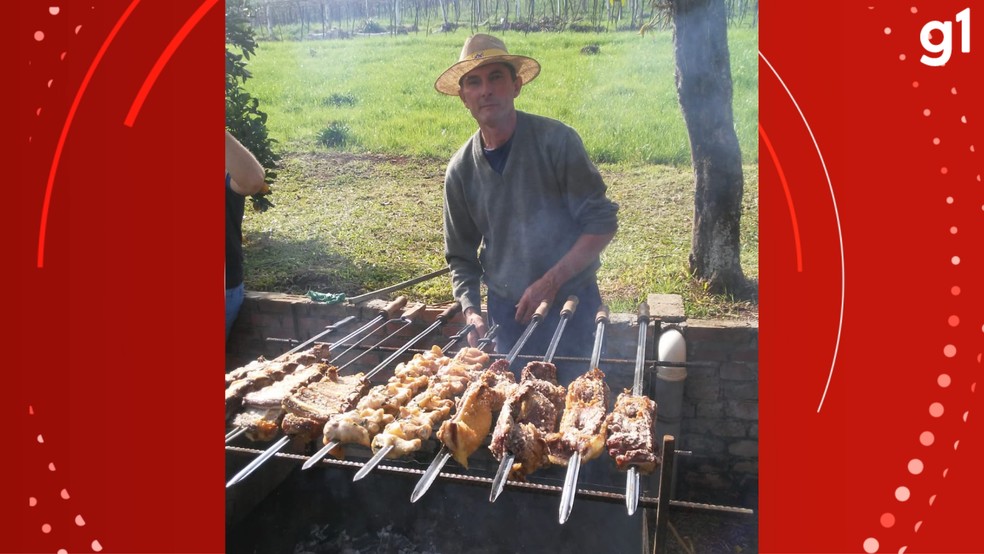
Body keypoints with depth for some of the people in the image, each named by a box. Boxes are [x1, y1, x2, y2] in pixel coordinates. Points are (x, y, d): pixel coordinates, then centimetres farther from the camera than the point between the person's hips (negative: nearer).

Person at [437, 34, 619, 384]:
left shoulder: (555, 141, -10)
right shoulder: (461, 169, 1)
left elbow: (602, 222, -10)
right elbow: (461, 255, 9)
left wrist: (551, 282, -17)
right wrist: (471, 310, -6)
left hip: (571, 302, -3)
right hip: (506, 310, 3)